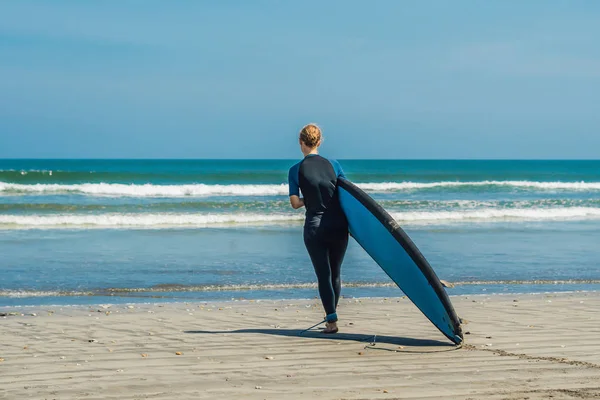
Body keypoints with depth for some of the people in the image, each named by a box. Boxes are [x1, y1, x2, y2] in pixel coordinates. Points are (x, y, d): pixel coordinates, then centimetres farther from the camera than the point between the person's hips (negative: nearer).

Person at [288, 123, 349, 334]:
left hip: (314, 227, -2)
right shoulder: (333, 165, 1)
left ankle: (332, 320, -5)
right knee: (335, 273, 17)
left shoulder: (296, 170, -4)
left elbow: (295, 203, -7)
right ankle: (332, 313, 29)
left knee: (323, 274, 3)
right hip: (339, 226, 2)